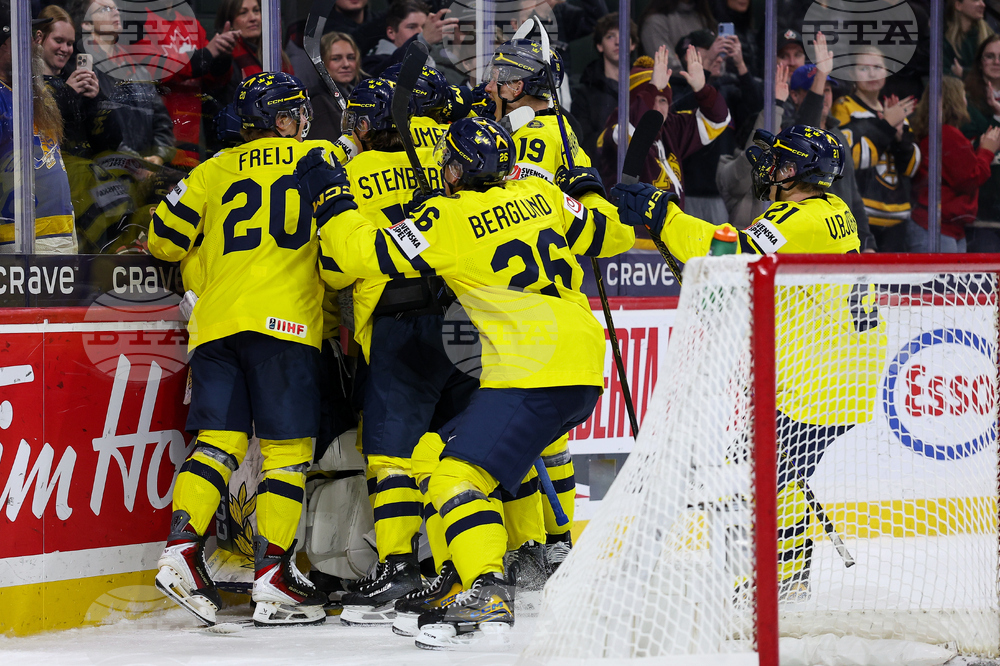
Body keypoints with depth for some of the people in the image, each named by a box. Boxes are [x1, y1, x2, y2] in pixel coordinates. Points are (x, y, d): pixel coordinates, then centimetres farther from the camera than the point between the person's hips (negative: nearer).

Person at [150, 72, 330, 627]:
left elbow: (165, 240, 17)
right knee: (287, 449, -1)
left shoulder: (214, 173, 17)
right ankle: (273, 577, -6)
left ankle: (182, 550, -13)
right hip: (284, 321, -4)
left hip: (214, 321, 4)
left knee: (220, 440, 5)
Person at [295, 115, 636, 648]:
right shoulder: (542, 196, 12)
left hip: (533, 375, -9)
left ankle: (487, 594, -29)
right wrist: (587, 195, 43)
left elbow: (363, 254, -5)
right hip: (586, 370, 9)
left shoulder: (447, 219, -5)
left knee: (454, 473, -12)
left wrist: (330, 197, 10)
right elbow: (611, 233, 24)